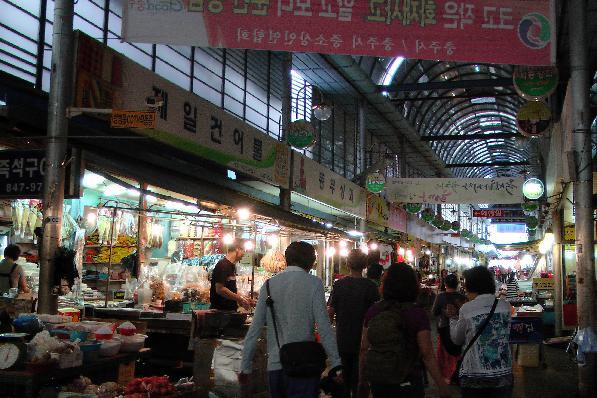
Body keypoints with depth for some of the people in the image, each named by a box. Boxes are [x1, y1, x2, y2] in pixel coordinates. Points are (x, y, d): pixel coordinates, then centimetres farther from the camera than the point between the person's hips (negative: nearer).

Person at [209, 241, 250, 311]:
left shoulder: (232, 266, 13)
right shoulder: (223, 265, -16)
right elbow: (220, 289, -24)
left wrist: (241, 300, 9)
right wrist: (240, 299, -18)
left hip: (231, 309, 9)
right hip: (220, 309, -9)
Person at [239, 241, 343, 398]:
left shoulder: (269, 285, 6)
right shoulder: (313, 283, -4)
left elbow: (254, 330, 5)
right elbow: (323, 327, -9)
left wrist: (245, 367, 11)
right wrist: (336, 365, -5)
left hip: (275, 366, 4)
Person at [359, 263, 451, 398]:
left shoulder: (373, 311, -1)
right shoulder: (417, 314, -12)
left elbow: (364, 349, 3)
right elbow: (427, 355, -14)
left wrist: (362, 381, 13)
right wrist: (442, 385, -7)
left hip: (377, 384, 4)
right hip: (407, 383, -3)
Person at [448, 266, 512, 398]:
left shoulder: (466, 310, -9)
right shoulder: (505, 306, -1)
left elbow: (457, 339, 3)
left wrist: (453, 318, 20)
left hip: (473, 378, -2)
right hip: (503, 375, 2)